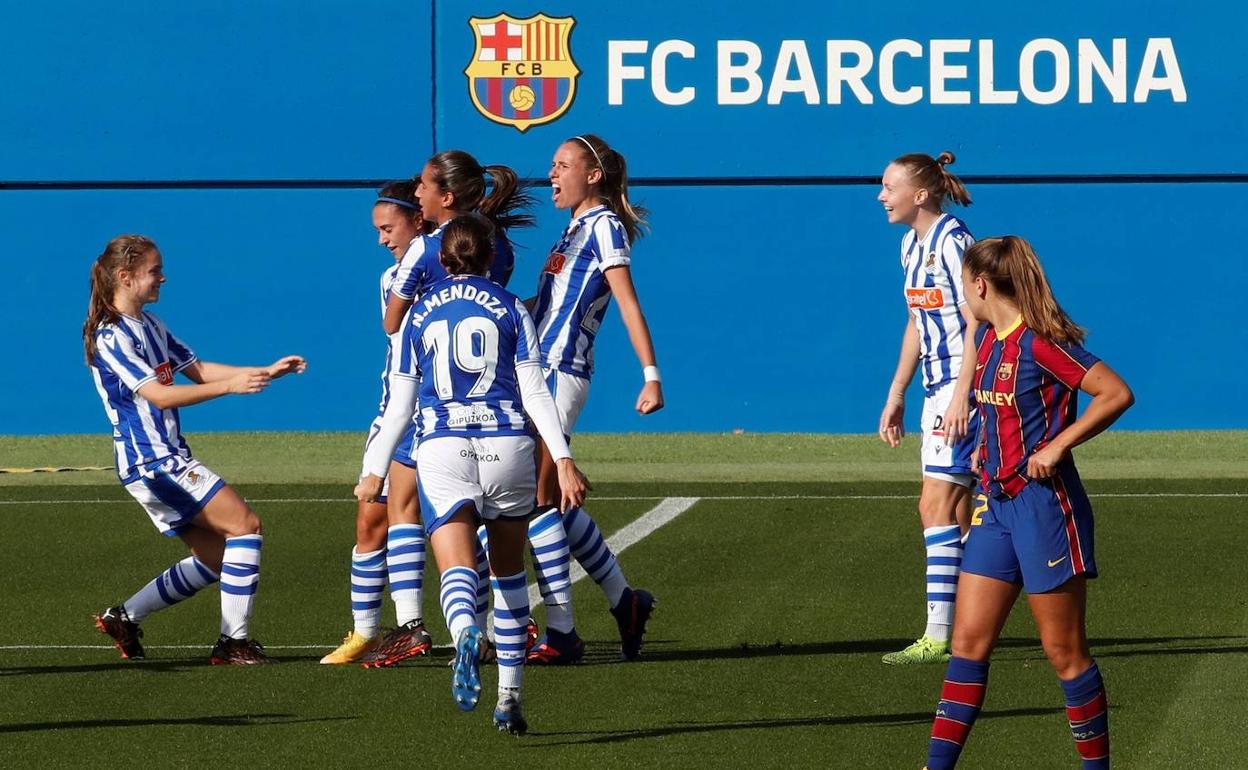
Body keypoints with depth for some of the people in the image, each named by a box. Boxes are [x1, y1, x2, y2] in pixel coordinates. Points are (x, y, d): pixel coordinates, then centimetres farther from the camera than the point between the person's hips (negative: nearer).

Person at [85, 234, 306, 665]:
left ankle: (124, 617, 18)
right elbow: (160, 396, -22)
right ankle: (233, 642, -11)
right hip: (152, 460, -10)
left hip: (166, 459, 10)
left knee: (213, 558, 11)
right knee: (245, 524, -13)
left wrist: (266, 372, 10)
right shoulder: (112, 337, -14)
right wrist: (231, 386, -27)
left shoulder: (150, 327, 16)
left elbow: (197, 370, 20)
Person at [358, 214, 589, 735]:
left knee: (457, 569, -13)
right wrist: (563, 461, 0)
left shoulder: (420, 314, 13)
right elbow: (535, 392, 1)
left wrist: (376, 473, 25)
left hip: (442, 448, -1)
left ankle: (466, 636, -48)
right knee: (508, 571, 16)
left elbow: (400, 404, 15)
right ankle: (510, 697, 16)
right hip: (506, 445, 1)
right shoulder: (510, 308, 9)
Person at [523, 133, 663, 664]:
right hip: (541, 374, 9)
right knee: (553, 503, 12)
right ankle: (624, 603, 21)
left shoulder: (604, 225, -7)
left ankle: (560, 633, -9)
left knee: (537, 502, -11)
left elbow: (628, 302, -15)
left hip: (560, 376, -9)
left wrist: (651, 376, -22)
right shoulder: (577, 228, 19)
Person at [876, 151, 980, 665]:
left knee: (937, 506, -12)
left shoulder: (951, 241, -14)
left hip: (964, 387, -9)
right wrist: (896, 396, 22)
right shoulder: (911, 244, 14)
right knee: (957, 512, 8)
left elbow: (976, 321, -17)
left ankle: (938, 636, -14)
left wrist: (962, 396, -23)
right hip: (938, 389, 9)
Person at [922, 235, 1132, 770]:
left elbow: (1117, 393, -19)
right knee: (969, 642, 5)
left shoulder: (1039, 342, -16)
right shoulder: (989, 340, 10)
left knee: (1064, 653, 0)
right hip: (996, 505, 9)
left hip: (1045, 504, -9)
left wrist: (1056, 446, -20)